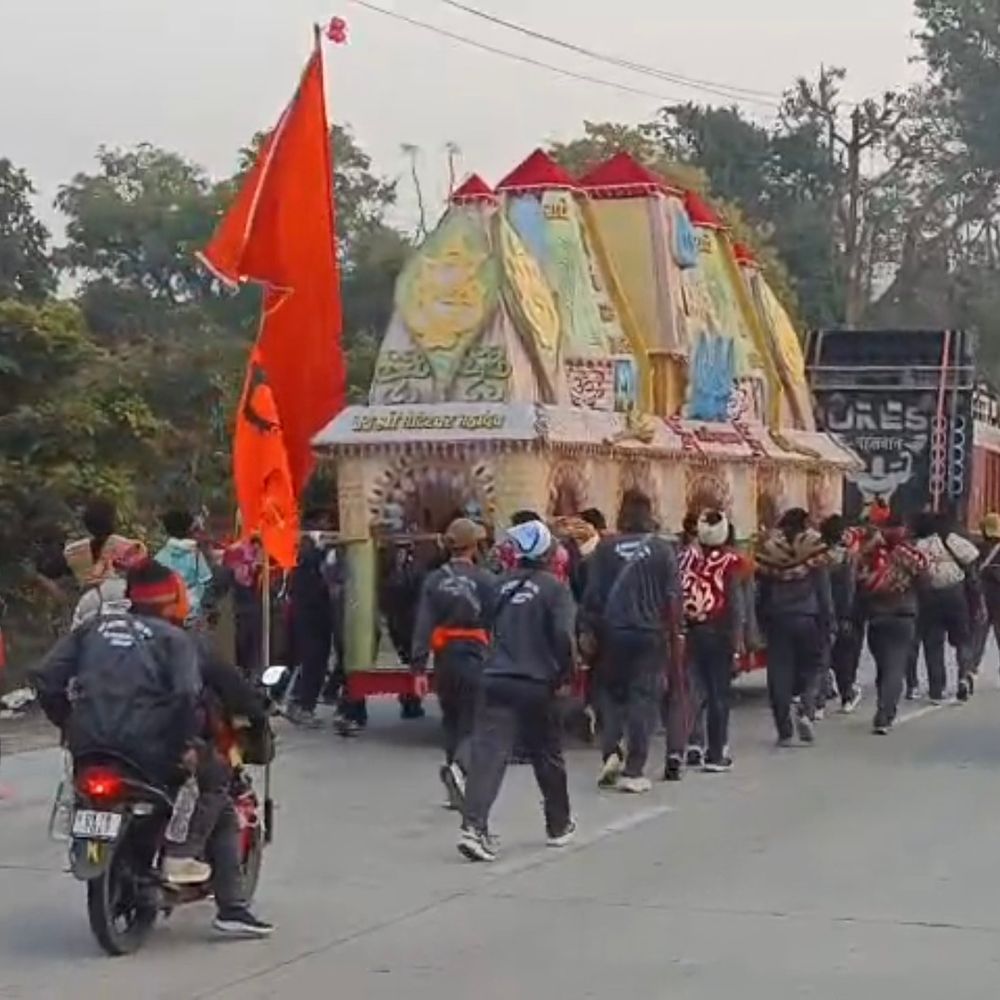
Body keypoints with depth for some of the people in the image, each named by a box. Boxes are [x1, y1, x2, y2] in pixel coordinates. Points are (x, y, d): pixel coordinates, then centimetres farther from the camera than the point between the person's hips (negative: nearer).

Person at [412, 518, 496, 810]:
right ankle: (459, 766, -26)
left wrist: (419, 666, -3)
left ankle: (457, 791, 19)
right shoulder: (486, 580, -8)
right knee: (474, 723, 2)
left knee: (452, 721, 17)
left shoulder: (434, 581, 1)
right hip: (475, 658, -4)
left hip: (445, 660, 4)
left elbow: (423, 626, -3)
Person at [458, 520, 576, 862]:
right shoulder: (554, 588, -6)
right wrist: (564, 673, -2)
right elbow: (563, 636, -15)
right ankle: (559, 826, 29)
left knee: (487, 753, -6)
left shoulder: (504, 584, 10)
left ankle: (473, 826, -21)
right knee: (548, 756, 15)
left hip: (496, 680, 3)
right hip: (535, 684, -3)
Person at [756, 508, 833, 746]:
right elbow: (823, 590, -3)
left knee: (779, 674, 5)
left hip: (777, 619, 1)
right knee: (809, 669, 14)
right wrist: (827, 623, 2)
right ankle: (807, 711, -9)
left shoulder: (769, 548, -2)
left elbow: (761, 588, 3)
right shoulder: (813, 548, -5)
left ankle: (784, 731, 4)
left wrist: (762, 620, 11)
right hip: (807, 617, -1)